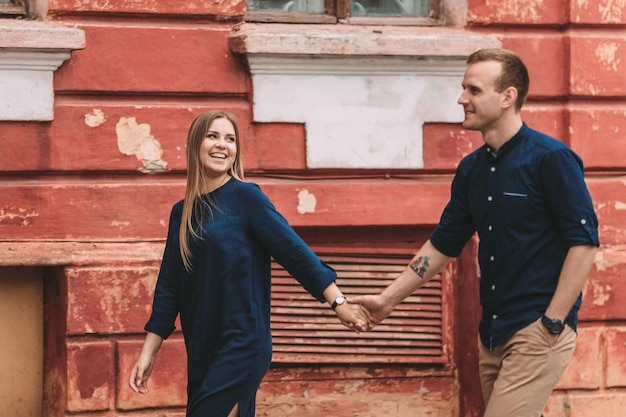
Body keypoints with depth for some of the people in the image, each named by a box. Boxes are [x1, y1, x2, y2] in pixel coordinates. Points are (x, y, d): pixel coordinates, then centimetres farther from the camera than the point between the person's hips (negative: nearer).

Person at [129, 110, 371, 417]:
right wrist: (148, 353, 12)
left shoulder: (246, 197, -5)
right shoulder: (181, 213, 12)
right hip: (202, 354, 6)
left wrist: (338, 302, -15)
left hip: (241, 348, -6)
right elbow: (168, 288, 14)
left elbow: (294, 251, -10)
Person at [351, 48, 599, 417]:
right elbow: (443, 244, 18)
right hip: (493, 332, 7)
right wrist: (388, 299, 12)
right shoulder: (472, 169, 12)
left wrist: (552, 323, -15)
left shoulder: (551, 159, -10)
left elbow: (584, 242, -13)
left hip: (538, 332, -7)